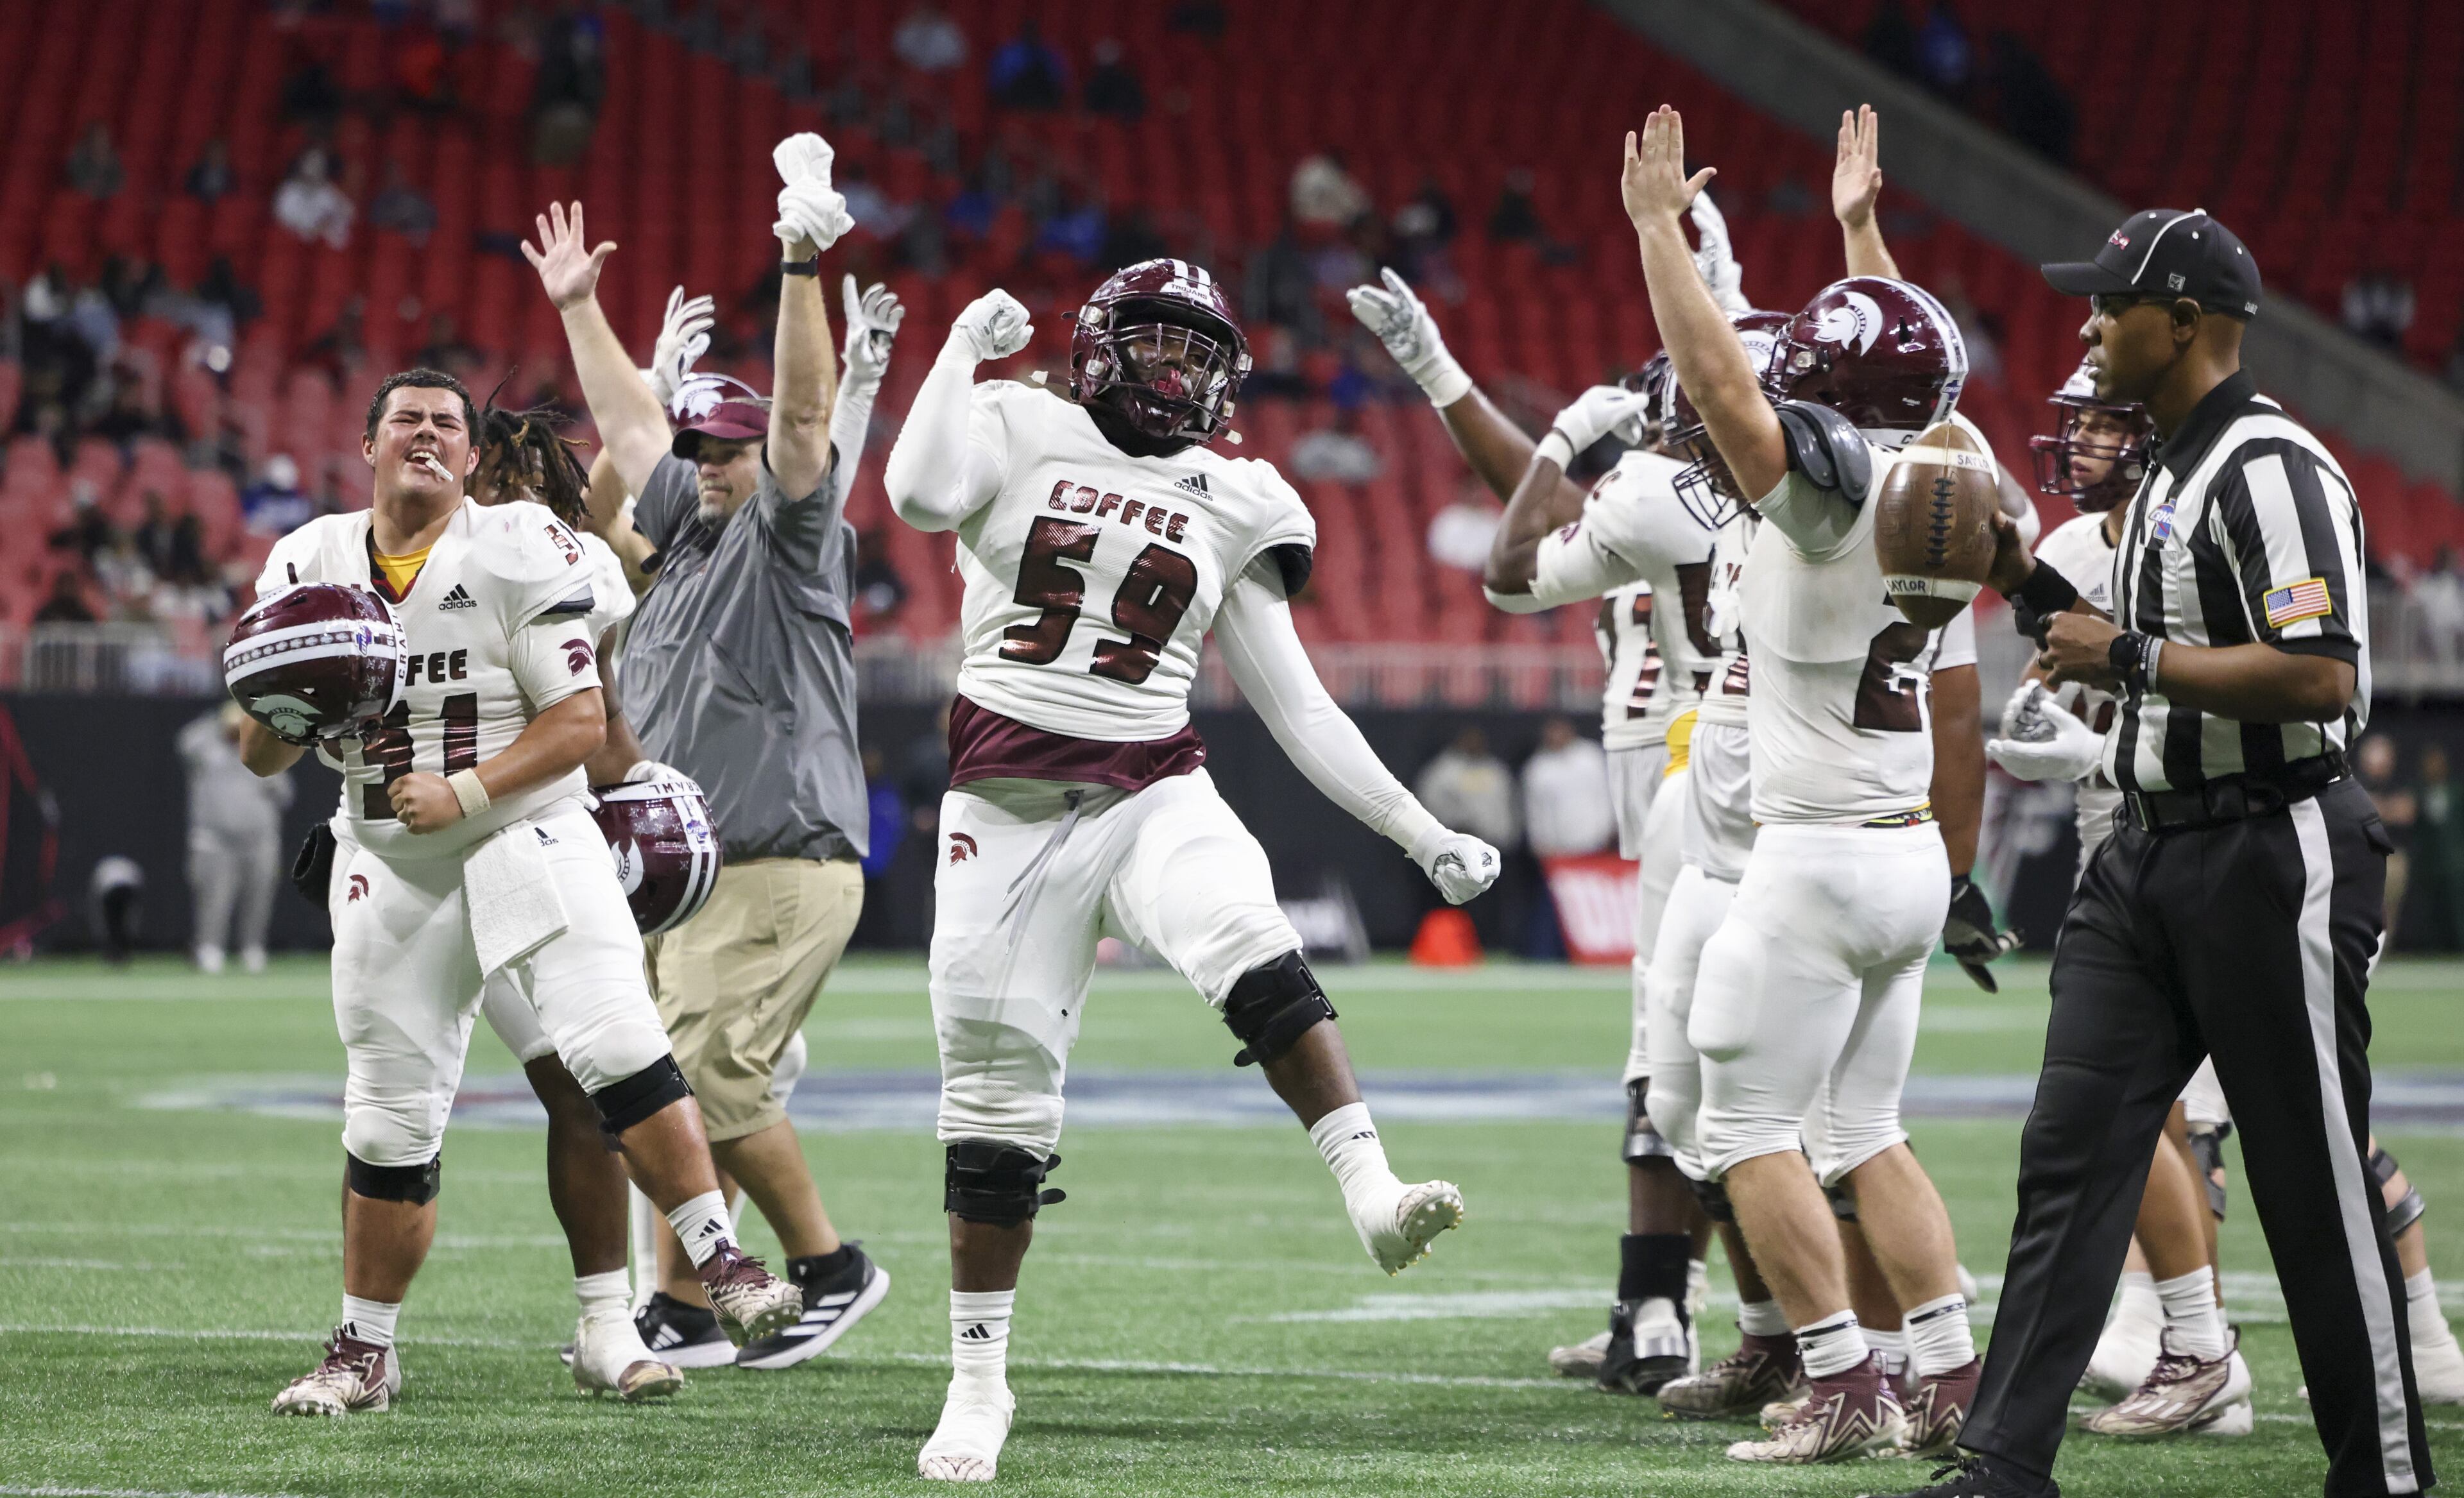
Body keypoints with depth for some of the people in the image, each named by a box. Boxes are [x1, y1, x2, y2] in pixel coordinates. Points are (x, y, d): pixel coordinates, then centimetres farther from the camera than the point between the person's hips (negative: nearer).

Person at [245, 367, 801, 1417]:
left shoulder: (518, 551, -6)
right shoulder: (311, 564, 5)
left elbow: (581, 719, -10)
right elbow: (262, 758, 9)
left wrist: (465, 793, -21)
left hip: (525, 832, -3)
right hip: (392, 867, 3)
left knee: (617, 1044, -22)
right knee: (391, 1122, 6)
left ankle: (725, 1270, -21)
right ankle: (364, 1351, 19)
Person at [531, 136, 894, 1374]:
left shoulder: (790, 535, -3)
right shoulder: (691, 531, 18)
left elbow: (805, 413, -17)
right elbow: (629, 418, 28)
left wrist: (802, 270, -27)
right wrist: (577, 305, 32)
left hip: (782, 865, -9)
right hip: (683, 865, 9)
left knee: (711, 1076, -15)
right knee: (678, 1086, 6)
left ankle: (831, 1266, -3)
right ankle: (680, 1311, 9)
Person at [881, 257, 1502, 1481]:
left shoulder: (1230, 507, 10)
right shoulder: (1022, 430, 4)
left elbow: (1295, 707, 11)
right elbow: (923, 496, -19)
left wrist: (1421, 833, 6)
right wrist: (964, 346, -6)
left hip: (1153, 792, 1)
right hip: (1010, 800, -1)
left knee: (1257, 961, -31)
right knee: (997, 1099, 3)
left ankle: (1373, 1195, -43)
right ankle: (978, 1378, 14)